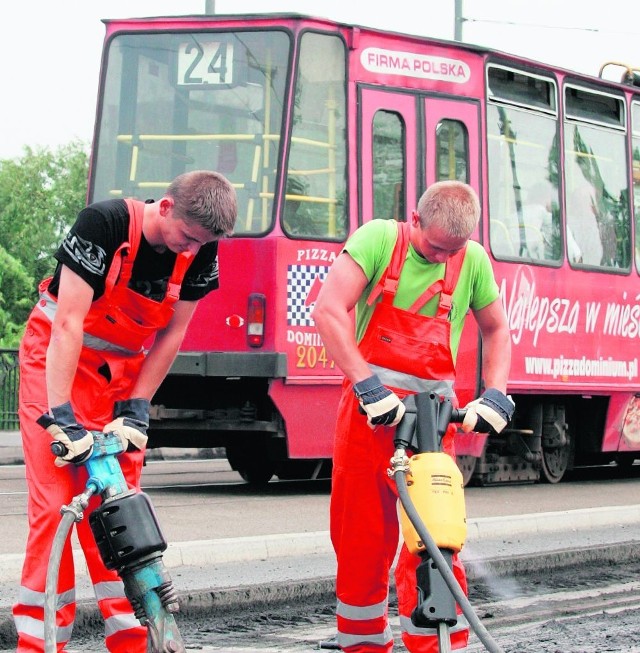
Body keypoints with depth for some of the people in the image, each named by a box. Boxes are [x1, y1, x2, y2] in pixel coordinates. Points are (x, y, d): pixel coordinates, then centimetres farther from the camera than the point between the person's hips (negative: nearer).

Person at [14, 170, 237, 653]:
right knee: (56, 504, -11)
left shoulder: (200, 253, -12)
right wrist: (60, 416, -30)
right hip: (57, 361, -5)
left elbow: (172, 334, -3)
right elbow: (69, 323, -28)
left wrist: (136, 407, -10)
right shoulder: (104, 224, -27)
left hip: (123, 370, 5)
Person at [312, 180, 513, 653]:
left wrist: (494, 395, 1)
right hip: (372, 403, -1)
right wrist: (369, 386, -24)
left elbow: (497, 331, 16)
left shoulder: (472, 261, 2)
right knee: (360, 536, 5)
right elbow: (329, 311, -17)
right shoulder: (379, 239, -7)